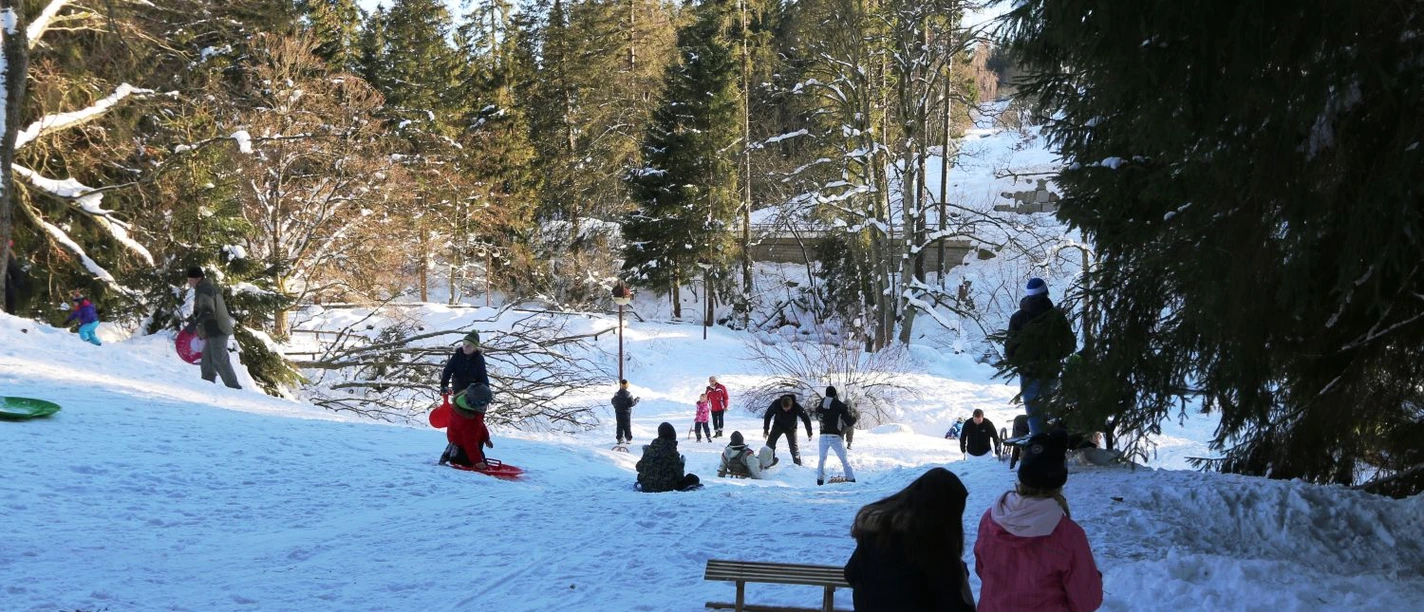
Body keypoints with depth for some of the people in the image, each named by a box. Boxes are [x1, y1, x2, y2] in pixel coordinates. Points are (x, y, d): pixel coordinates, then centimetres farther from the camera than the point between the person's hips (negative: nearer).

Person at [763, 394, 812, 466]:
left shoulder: (797, 407, -31)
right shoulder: (776, 404, -29)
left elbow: (806, 418, -18)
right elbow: (768, 415, -12)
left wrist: (809, 433, -12)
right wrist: (766, 430, -8)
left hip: (791, 428, -1)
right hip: (778, 426, 1)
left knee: (794, 447, -8)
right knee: (770, 443, -8)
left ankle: (798, 465, 2)